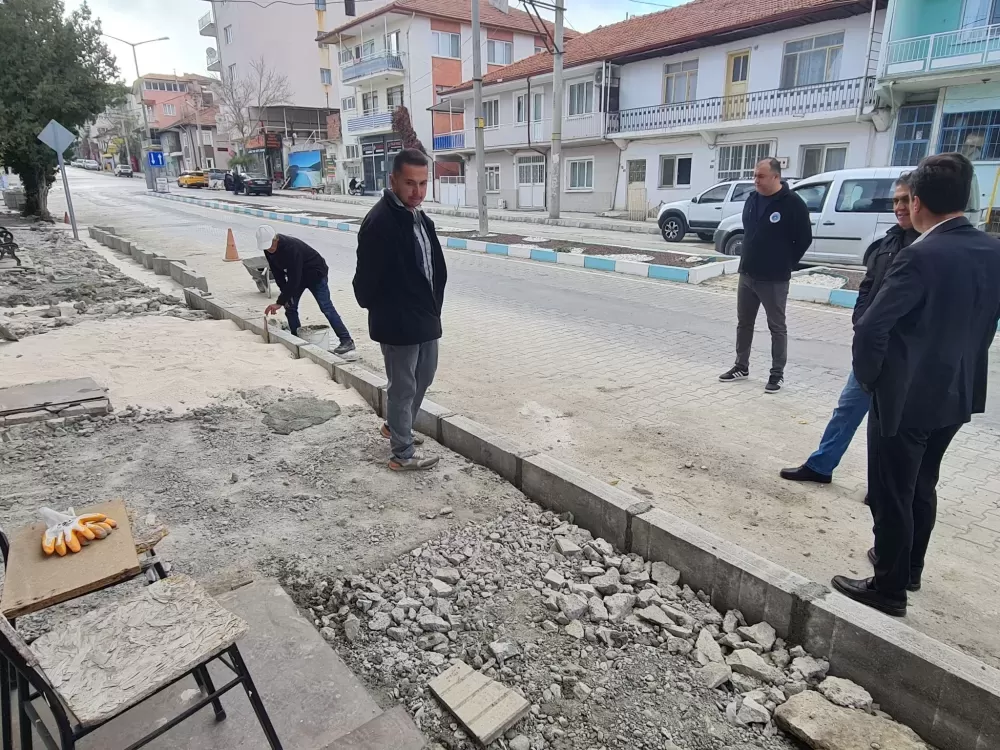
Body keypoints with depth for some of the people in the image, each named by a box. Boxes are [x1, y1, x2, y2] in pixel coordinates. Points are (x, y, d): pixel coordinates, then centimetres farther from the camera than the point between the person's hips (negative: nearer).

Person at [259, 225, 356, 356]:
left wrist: (280, 302, -36)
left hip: (316, 273, -8)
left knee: (326, 307, -14)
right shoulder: (268, 249, -11)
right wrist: (285, 294, -9)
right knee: (289, 306, 2)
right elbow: (277, 272, -1)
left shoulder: (291, 247, -37)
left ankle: (347, 341, -13)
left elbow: (294, 279, -38)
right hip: (297, 275, 8)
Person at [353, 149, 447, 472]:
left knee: (424, 376, 23)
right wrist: (384, 310, -5)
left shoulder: (419, 217, 7)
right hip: (397, 323, -9)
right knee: (403, 387, 4)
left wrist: (433, 305, 7)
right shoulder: (379, 222, -21)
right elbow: (366, 279, -20)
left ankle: (395, 427, 45)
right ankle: (403, 454, 21)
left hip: (426, 317, 9)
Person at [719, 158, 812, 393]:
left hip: (774, 279, -6)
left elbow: (804, 239, -7)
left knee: (777, 327, 4)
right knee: (743, 323, 13)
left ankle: (777, 373, 13)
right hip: (747, 275, 7)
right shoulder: (752, 199, 8)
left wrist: (785, 264, -1)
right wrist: (750, 259, 14)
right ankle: (741, 366, 26)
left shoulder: (792, 203, -12)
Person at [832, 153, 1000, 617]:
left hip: (906, 396, -8)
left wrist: (868, 377, -7)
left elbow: (870, 329, -24)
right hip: (958, 393, 8)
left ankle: (889, 589, 20)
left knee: (892, 496, 6)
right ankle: (908, 567, 40)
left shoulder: (921, 256, -22)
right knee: (922, 486, 23)